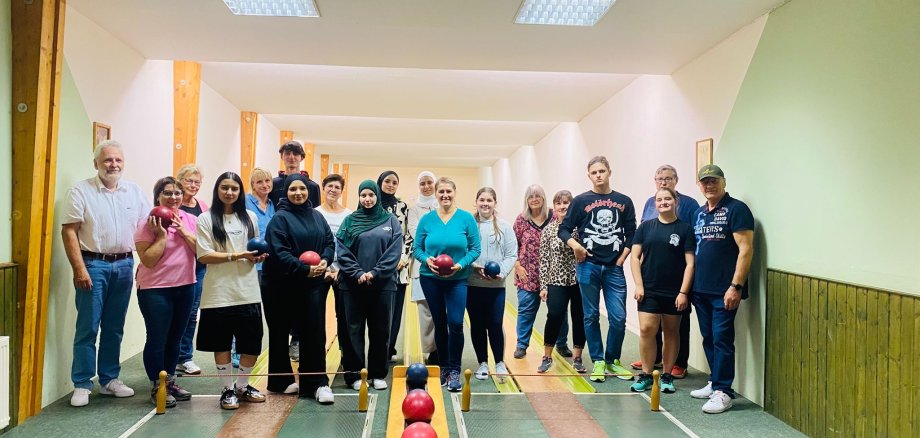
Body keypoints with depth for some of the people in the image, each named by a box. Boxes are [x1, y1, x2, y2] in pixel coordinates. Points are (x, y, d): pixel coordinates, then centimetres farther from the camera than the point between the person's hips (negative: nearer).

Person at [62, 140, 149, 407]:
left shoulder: (134, 192, 9)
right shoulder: (81, 191, -3)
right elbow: (69, 232, -7)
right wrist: (79, 269, -14)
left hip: (124, 265, 4)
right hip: (93, 265, -4)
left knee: (114, 328, 11)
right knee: (88, 328, -2)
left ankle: (109, 380, 20)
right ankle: (82, 385, 7)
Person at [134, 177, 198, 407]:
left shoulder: (191, 220, 5)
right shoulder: (148, 224, -10)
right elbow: (148, 260, -15)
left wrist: (184, 232, -11)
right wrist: (161, 234, -18)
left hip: (185, 287, 5)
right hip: (156, 290, -5)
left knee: (175, 338, 16)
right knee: (157, 340, 0)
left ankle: (170, 381, 29)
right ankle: (156, 387, 13)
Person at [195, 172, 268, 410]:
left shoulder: (250, 217, 11)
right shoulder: (206, 219, -1)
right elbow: (204, 256, -8)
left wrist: (259, 256, -2)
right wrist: (235, 256, -19)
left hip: (249, 292, 3)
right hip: (219, 293, -3)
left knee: (252, 344, 6)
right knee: (221, 344, 8)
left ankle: (242, 386, 26)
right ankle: (227, 389, 23)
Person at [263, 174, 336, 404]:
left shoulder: (317, 216, 11)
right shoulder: (280, 218, -6)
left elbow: (330, 242, 12)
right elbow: (279, 252, -15)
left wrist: (325, 260, -8)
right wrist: (304, 269, -21)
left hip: (314, 284, 4)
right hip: (283, 284, -3)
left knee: (315, 332, 0)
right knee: (280, 332, 8)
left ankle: (317, 383, 3)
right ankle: (281, 381, 24)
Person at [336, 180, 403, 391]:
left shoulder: (391, 221, 5)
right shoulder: (350, 221, 5)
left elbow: (394, 252, -3)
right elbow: (341, 251, -2)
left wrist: (375, 273, -12)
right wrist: (358, 273, -14)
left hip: (382, 284, 0)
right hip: (353, 284, 0)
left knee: (380, 330, 6)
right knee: (354, 329, 5)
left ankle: (378, 374, 17)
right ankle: (356, 374, 14)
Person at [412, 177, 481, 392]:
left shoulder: (467, 218, -4)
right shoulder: (426, 219, 1)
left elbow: (475, 249, -3)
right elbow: (417, 248, 4)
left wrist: (460, 265, -17)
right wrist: (427, 260, -16)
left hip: (457, 279, -2)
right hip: (430, 279, 2)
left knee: (455, 323, -11)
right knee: (439, 324, 12)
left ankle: (454, 370, 5)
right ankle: (443, 367, 27)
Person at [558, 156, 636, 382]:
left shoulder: (624, 202, 7)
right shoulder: (581, 201, 2)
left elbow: (631, 234, 9)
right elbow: (564, 229, 2)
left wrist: (621, 260, 1)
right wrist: (574, 245, -15)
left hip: (614, 268, 1)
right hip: (588, 266, -1)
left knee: (618, 318, 0)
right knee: (591, 316, 5)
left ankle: (613, 361, 19)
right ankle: (598, 362, 17)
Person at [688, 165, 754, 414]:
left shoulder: (736, 209, -7)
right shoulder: (699, 214, 15)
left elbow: (745, 249, -13)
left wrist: (736, 286, -18)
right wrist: (690, 286, 15)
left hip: (724, 291, -7)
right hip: (701, 289, 7)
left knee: (722, 339, -5)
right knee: (708, 338, 13)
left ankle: (723, 392, 2)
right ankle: (715, 382, 26)